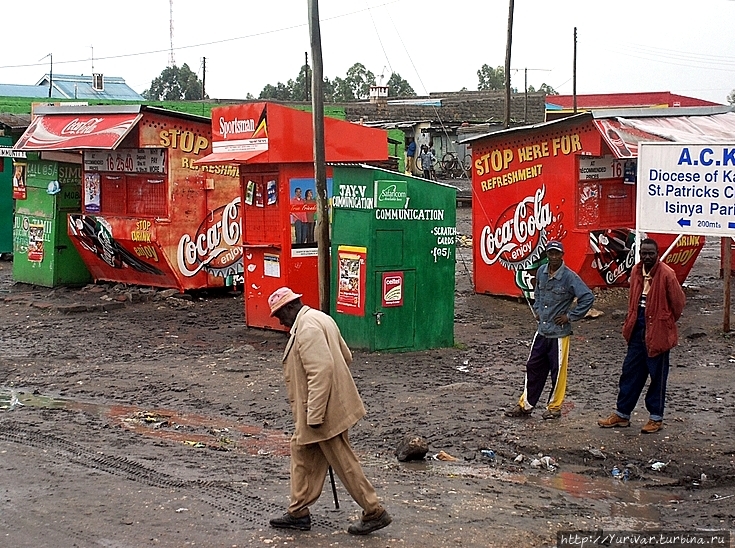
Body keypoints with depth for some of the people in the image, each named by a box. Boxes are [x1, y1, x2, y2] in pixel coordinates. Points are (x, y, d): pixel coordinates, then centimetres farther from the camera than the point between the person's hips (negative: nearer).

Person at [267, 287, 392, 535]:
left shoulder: (306, 328, -21)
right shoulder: (318, 318, 12)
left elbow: (321, 370, -28)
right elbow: (346, 356, 19)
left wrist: (314, 414, -25)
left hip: (325, 409, -11)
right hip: (327, 405, 11)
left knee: (343, 461, -1)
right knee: (302, 453, 16)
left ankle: (374, 513, 9)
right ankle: (298, 513, 24)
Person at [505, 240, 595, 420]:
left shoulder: (569, 277, -15)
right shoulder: (541, 271, 3)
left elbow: (588, 297, -18)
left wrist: (570, 316, -15)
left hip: (559, 333, -6)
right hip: (542, 331, 6)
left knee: (557, 371, 6)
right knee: (533, 367, 11)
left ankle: (554, 407, 19)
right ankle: (525, 405, 20)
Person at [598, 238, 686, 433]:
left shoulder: (666, 274, -15)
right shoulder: (636, 271, 5)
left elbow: (678, 301, -7)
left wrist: (667, 322, 4)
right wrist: (631, 321, 13)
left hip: (657, 330, -6)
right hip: (638, 329, 6)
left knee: (657, 375, 5)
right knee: (630, 372, 11)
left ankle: (656, 417, 15)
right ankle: (622, 414, 20)